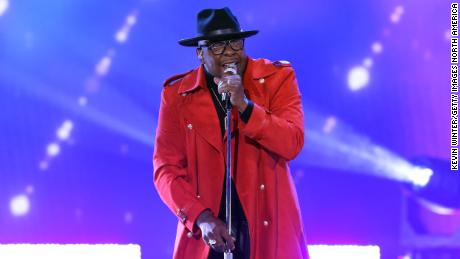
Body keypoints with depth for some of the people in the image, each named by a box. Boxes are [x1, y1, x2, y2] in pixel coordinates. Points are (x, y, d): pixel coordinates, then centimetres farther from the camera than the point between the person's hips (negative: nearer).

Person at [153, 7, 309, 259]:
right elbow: (166, 169, -1)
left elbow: (292, 144, -9)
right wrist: (202, 218, -15)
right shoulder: (177, 94, 3)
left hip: (269, 229, 0)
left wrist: (244, 104, -20)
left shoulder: (277, 78, 2)